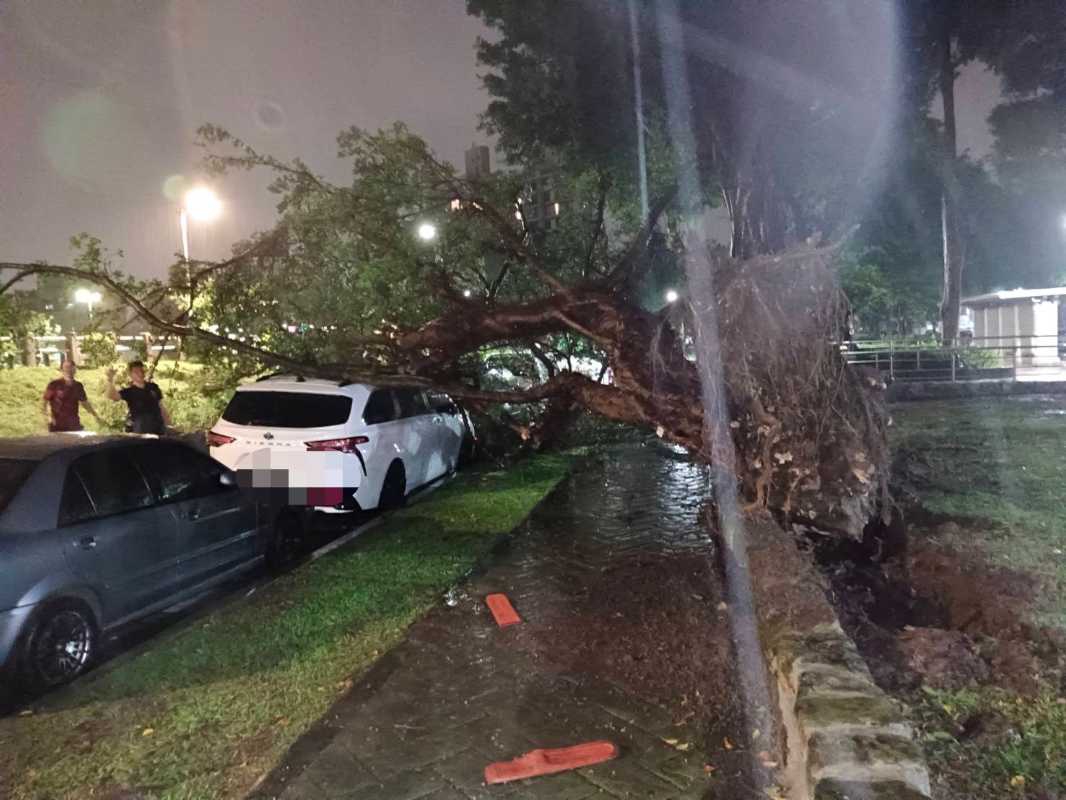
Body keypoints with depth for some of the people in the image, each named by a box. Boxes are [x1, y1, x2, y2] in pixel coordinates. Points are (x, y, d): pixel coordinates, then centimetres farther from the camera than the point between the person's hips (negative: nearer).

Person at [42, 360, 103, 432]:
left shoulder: (78, 386, 7)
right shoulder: (54, 385, -5)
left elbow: (85, 402, 20)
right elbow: (43, 402, -3)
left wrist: (96, 417, 21)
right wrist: (47, 416, -19)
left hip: (74, 425, 3)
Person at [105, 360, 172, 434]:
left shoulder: (153, 387, 10)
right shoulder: (129, 391, -2)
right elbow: (111, 396, -18)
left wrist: (168, 424, 12)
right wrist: (110, 380, -34)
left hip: (158, 429, 4)